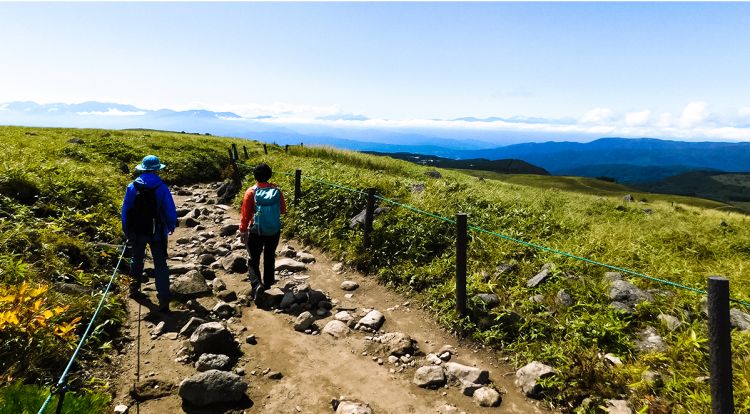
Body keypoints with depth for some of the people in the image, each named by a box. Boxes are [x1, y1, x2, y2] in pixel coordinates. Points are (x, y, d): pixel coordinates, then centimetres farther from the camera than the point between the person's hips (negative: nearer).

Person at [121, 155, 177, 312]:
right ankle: (164, 301, -5)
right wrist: (171, 226, 9)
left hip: (137, 232, 3)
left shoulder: (132, 187, -5)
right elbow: (170, 211, -9)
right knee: (160, 265, 2)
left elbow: (125, 210, 0)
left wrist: (127, 231, 12)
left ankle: (134, 288, 42)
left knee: (137, 259, 26)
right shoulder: (161, 188, -13)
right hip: (157, 232, -2)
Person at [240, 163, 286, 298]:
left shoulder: (251, 192, -15)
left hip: (256, 232, -3)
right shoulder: (277, 190, -9)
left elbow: (246, 214, -10)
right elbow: (283, 209, 3)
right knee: (270, 257, 20)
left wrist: (242, 230, 1)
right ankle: (268, 283, 31)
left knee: (254, 259, 9)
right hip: (274, 231, 3)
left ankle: (256, 284, -9)